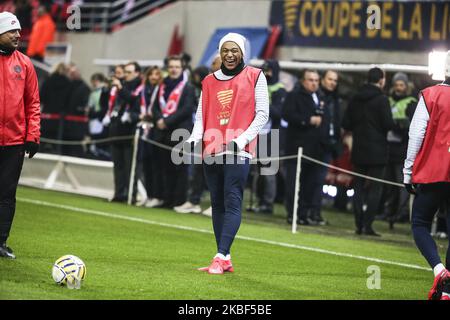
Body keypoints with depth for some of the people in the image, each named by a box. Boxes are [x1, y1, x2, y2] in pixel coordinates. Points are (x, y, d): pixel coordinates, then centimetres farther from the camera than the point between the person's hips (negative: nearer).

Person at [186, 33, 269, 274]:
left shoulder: (254, 76, 5)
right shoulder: (209, 81, 16)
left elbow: (262, 114, 1)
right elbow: (201, 116, 15)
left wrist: (242, 139, -12)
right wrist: (194, 139, -5)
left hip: (238, 151, -5)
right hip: (211, 150, 5)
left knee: (232, 203, -14)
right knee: (217, 204, 5)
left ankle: (221, 257, -21)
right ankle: (225, 261, 9)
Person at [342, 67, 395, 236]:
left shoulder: (355, 99, 6)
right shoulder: (382, 99, -11)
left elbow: (346, 124, 6)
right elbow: (388, 124, -16)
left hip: (359, 151, 5)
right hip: (377, 151, -5)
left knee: (359, 187, 11)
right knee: (375, 188, 0)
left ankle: (359, 225, 9)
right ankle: (368, 225, -7)